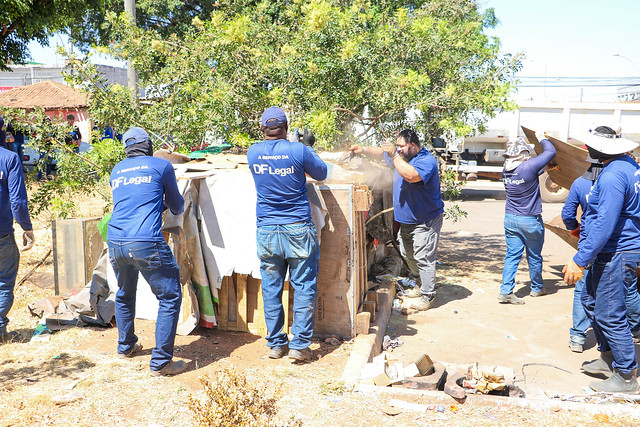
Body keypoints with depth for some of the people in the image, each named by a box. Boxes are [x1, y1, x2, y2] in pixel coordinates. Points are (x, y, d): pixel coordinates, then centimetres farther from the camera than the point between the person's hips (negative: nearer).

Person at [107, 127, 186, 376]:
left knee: (124, 295, 27)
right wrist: (177, 207, 39)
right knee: (170, 297, 2)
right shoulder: (161, 166, 5)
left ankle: (126, 346, 43)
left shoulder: (116, 171, 19)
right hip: (146, 243, -6)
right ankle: (160, 362, 0)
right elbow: (176, 206, 15)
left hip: (115, 243, 6)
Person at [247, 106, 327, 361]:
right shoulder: (299, 151, -9)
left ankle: (275, 344, 18)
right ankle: (299, 345, 6)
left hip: (266, 232, 3)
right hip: (298, 229, -3)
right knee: (304, 288, 6)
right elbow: (321, 174, 8)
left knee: (271, 289, 11)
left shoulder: (253, 153, 1)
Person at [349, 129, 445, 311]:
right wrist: (364, 150, 1)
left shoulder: (426, 161, -21)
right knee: (408, 255, 19)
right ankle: (421, 286, 36)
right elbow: (381, 152, 18)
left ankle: (428, 296, 1)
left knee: (423, 258, -8)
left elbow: (411, 175, -38)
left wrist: (394, 155, -32)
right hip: (407, 220, 9)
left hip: (426, 221, -9)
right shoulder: (401, 155, 6)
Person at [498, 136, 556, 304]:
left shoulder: (506, 170, 0)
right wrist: (543, 139, 9)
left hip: (510, 219, 5)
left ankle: (506, 291, 0)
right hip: (530, 221, -5)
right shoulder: (529, 166, -21)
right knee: (534, 257, 13)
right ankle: (537, 288, 31)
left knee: (512, 255, 7)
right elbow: (551, 151, -9)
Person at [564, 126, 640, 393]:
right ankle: (608, 357, 33)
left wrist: (580, 261, -25)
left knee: (609, 314, -3)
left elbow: (604, 226, -28)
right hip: (613, 252, 11)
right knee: (591, 299, 22)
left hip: (616, 254, -11)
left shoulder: (612, 177, -25)